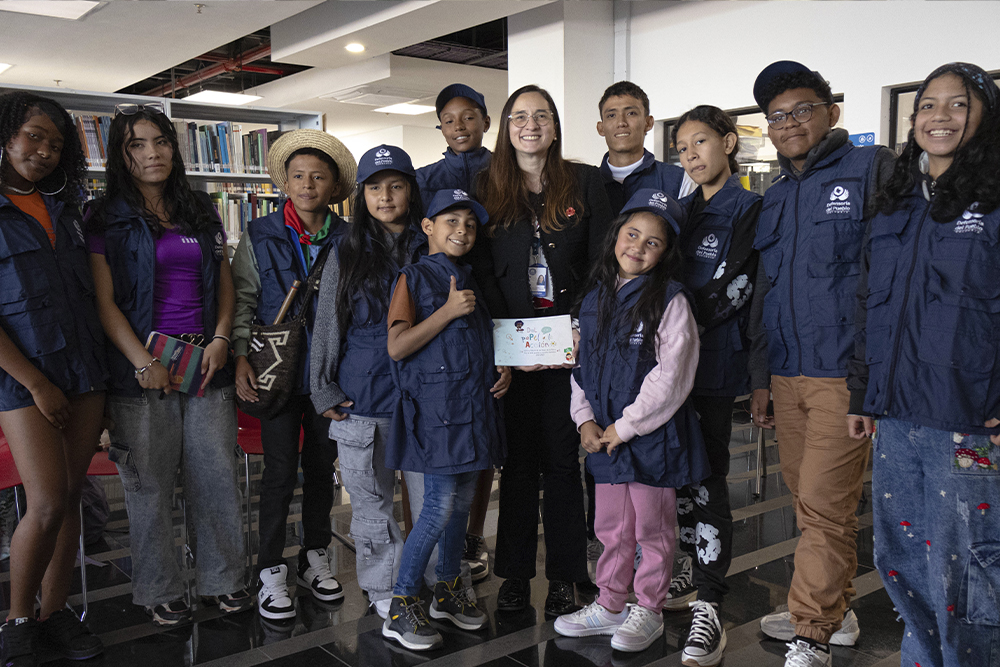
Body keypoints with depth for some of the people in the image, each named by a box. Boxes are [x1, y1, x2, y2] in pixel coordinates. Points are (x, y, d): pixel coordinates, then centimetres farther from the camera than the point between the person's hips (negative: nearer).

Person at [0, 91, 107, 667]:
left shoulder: (64, 206, 13)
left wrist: (100, 372, 10)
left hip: (86, 370, 5)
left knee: (71, 497, 7)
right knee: (48, 504, -9)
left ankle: (55, 612, 20)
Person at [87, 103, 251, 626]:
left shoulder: (201, 212, 13)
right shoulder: (105, 219, 1)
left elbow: (225, 284, 14)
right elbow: (104, 300, -5)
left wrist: (220, 338, -2)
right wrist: (143, 362, -14)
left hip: (207, 362, 4)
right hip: (142, 369, -3)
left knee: (217, 475, 6)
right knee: (149, 485, 4)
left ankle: (222, 578, 22)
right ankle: (158, 591, 20)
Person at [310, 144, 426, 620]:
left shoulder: (430, 250, 5)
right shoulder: (346, 253, 5)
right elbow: (327, 326, 8)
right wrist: (323, 391, 4)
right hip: (362, 400, 0)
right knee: (370, 501, 7)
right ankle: (386, 592, 22)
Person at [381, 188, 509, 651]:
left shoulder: (470, 280, 18)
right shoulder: (414, 278, -3)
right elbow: (397, 346, -14)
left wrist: (503, 369, 10)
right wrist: (448, 310, -17)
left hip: (475, 404, 7)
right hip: (436, 407, -7)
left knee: (462, 502, 13)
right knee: (440, 506, -8)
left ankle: (449, 590, 29)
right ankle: (400, 608, 4)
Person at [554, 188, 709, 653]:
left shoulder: (669, 301, -11)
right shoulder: (596, 299, 8)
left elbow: (670, 376, -17)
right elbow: (580, 365, 13)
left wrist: (625, 426, -15)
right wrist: (585, 420, 1)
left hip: (652, 435, -5)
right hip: (604, 438, 6)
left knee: (652, 529, 10)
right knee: (611, 528, 18)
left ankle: (648, 610, 27)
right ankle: (609, 605, 33)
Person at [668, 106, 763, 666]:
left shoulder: (749, 208, -4)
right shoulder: (682, 210, 16)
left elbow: (732, 287, -14)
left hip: (716, 357, -7)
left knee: (708, 475, -7)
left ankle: (708, 607, -1)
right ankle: (695, 570, 28)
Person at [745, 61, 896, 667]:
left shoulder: (873, 169, -3)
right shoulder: (776, 196, 17)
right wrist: (760, 375, 17)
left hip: (845, 373, -6)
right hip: (788, 375, 7)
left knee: (824, 504, -4)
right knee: (810, 497, 14)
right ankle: (836, 611, 30)